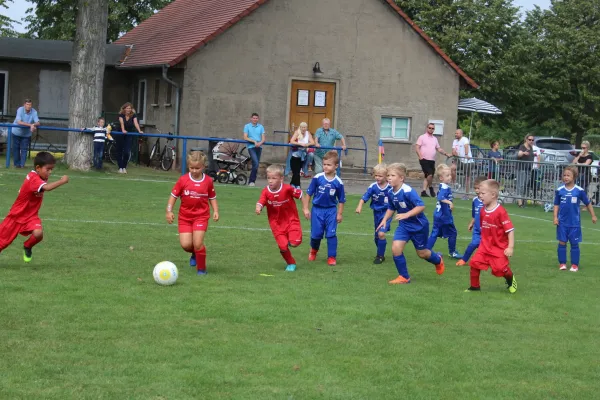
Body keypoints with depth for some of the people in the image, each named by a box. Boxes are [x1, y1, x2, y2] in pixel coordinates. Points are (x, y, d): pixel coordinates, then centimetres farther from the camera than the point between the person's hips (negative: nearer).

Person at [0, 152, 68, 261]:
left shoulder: (39, 178, 0)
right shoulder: (33, 178, -28)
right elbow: (47, 188, -44)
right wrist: (62, 181, -39)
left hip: (30, 216, 6)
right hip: (16, 215, -6)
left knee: (38, 233, -23)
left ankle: (27, 247, 8)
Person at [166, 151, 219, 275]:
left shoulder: (208, 181, -2)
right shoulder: (183, 180, -5)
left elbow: (212, 198, 9)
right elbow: (174, 195, 1)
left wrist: (215, 211, -3)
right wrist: (169, 211, -7)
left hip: (201, 216, -1)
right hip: (185, 217, 1)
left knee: (197, 243, -13)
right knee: (186, 244, -8)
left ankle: (201, 268, 8)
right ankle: (195, 253, 29)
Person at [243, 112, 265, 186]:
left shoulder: (261, 127, 11)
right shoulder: (247, 126, 3)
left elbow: (263, 138, 6)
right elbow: (245, 138, -4)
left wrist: (260, 143, -16)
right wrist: (254, 141, -15)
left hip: (259, 147, 4)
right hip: (251, 147, -4)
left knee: (256, 165, 7)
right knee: (256, 163, -19)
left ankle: (251, 181, 15)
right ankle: (251, 181, -13)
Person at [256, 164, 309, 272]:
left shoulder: (288, 189, -16)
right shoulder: (266, 192, -10)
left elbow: (301, 195, -4)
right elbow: (260, 203, -18)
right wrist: (258, 208, -41)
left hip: (291, 220, -2)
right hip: (277, 224, 2)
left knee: (294, 243, -20)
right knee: (283, 247, -7)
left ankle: (291, 240, 17)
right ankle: (291, 264, 20)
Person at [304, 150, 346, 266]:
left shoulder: (338, 182, -9)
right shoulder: (317, 178, -10)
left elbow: (341, 200, 1)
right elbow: (309, 193, -2)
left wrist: (339, 214, 2)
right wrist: (306, 208, -1)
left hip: (331, 210, 0)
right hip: (317, 209, 0)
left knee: (331, 234, -4)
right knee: (316, 234, 5)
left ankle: (332, 257, 6)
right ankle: (313, 250, 36)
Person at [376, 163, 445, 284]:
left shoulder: (408, 191, -29)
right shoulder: (390, 193, -6)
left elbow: (421, 206, -33)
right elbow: (391, 208, 11)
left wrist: (406, 215, -40)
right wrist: (384, 220, -3)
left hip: (419, 225, -5)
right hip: (404, 225, 6)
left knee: (421, 253, 11)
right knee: (396, 248, -13)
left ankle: (438, 260, 46)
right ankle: (404, 277, 2)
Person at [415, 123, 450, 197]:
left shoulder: (435, 139, 17)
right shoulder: (422, 137, 0)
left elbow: (438, 149, 22)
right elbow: (417, 147, -6)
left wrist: (446, 154, 8)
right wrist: (420, 156, -18)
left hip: (432, 160, 6)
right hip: (424, 160, -6)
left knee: (427, 176, 5)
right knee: (429, 174, -18)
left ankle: (423, 191, 8)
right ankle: (431, 188, 4)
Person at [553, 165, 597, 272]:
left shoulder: (579, 191, -6)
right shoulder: (559, 190, -2)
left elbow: (587, 203, 5)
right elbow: (556, 205, 7)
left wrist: (593, 216, 10)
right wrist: (555, 217, -2)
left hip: (575, 223, -1)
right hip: (562, 222, 1)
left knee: (574, 243, 4)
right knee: (562, 242, 3)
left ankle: (575, 265, 12)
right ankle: (562, 263, 13)